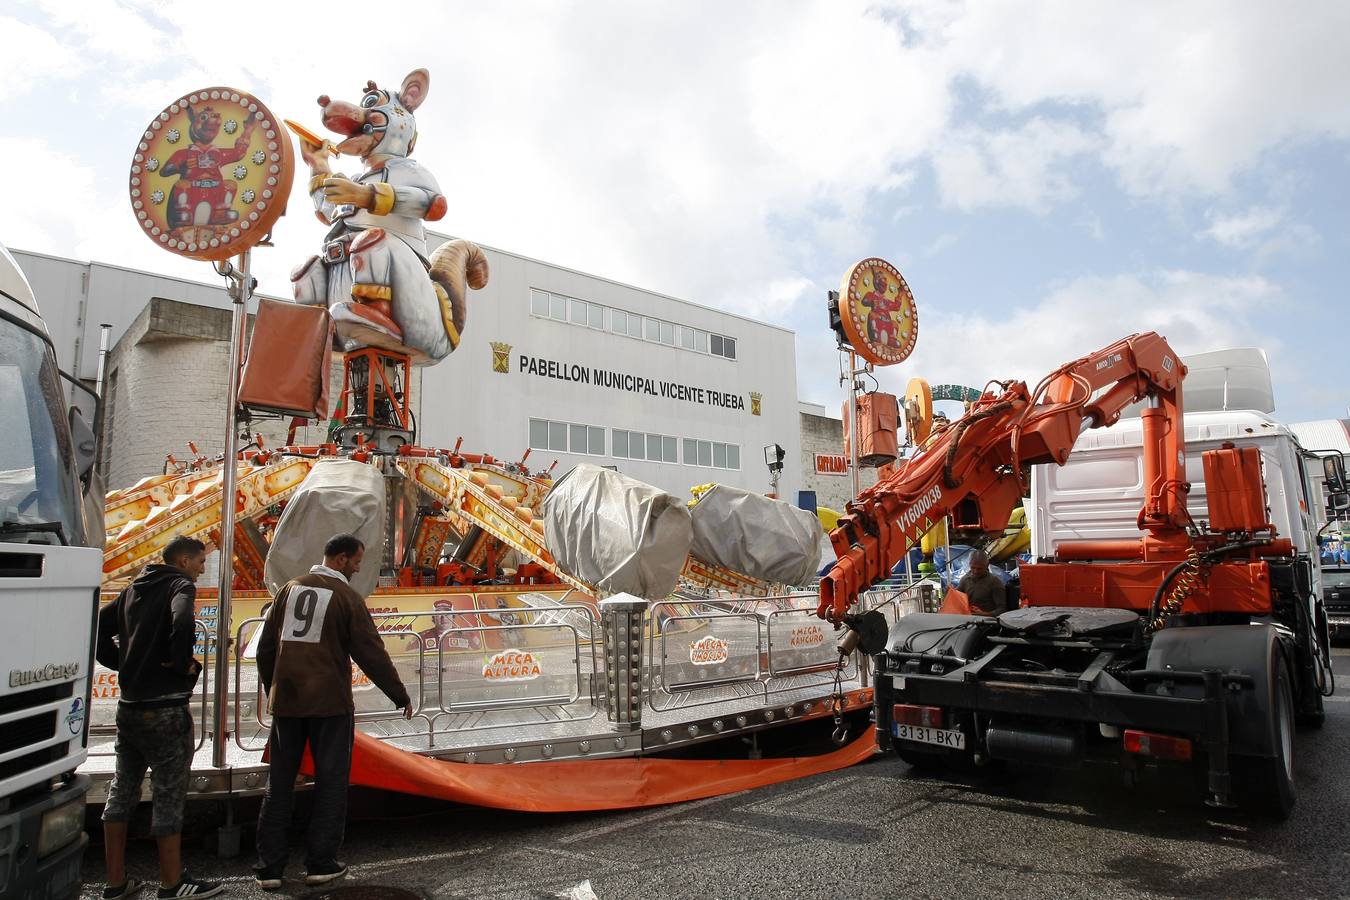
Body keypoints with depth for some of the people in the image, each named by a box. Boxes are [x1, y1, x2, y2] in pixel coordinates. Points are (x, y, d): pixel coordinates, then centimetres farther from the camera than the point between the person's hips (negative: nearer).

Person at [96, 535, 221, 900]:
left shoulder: (133, 590, 13)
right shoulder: (180, 586, -11)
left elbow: (99, 629, 14)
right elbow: (182, 623, -30)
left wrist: (123, 663, 14)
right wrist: (184, 663, -16)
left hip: (128, 705, 8)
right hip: (164, 709, -8)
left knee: (121, 791, 15)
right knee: (169, 795, 2)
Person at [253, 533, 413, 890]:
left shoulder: (290, 589, 6)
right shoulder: (347, 596, -8)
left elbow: (266, 647, 11)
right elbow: (371, 654, -9)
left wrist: (271, 689, 25)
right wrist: (401, 696, 0)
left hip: (286, 701, 5)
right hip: (329, 703, -5)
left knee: (279, 783, 13)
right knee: (330, 782, 8)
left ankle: (269, 867, 16)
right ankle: (321, 864, 12)